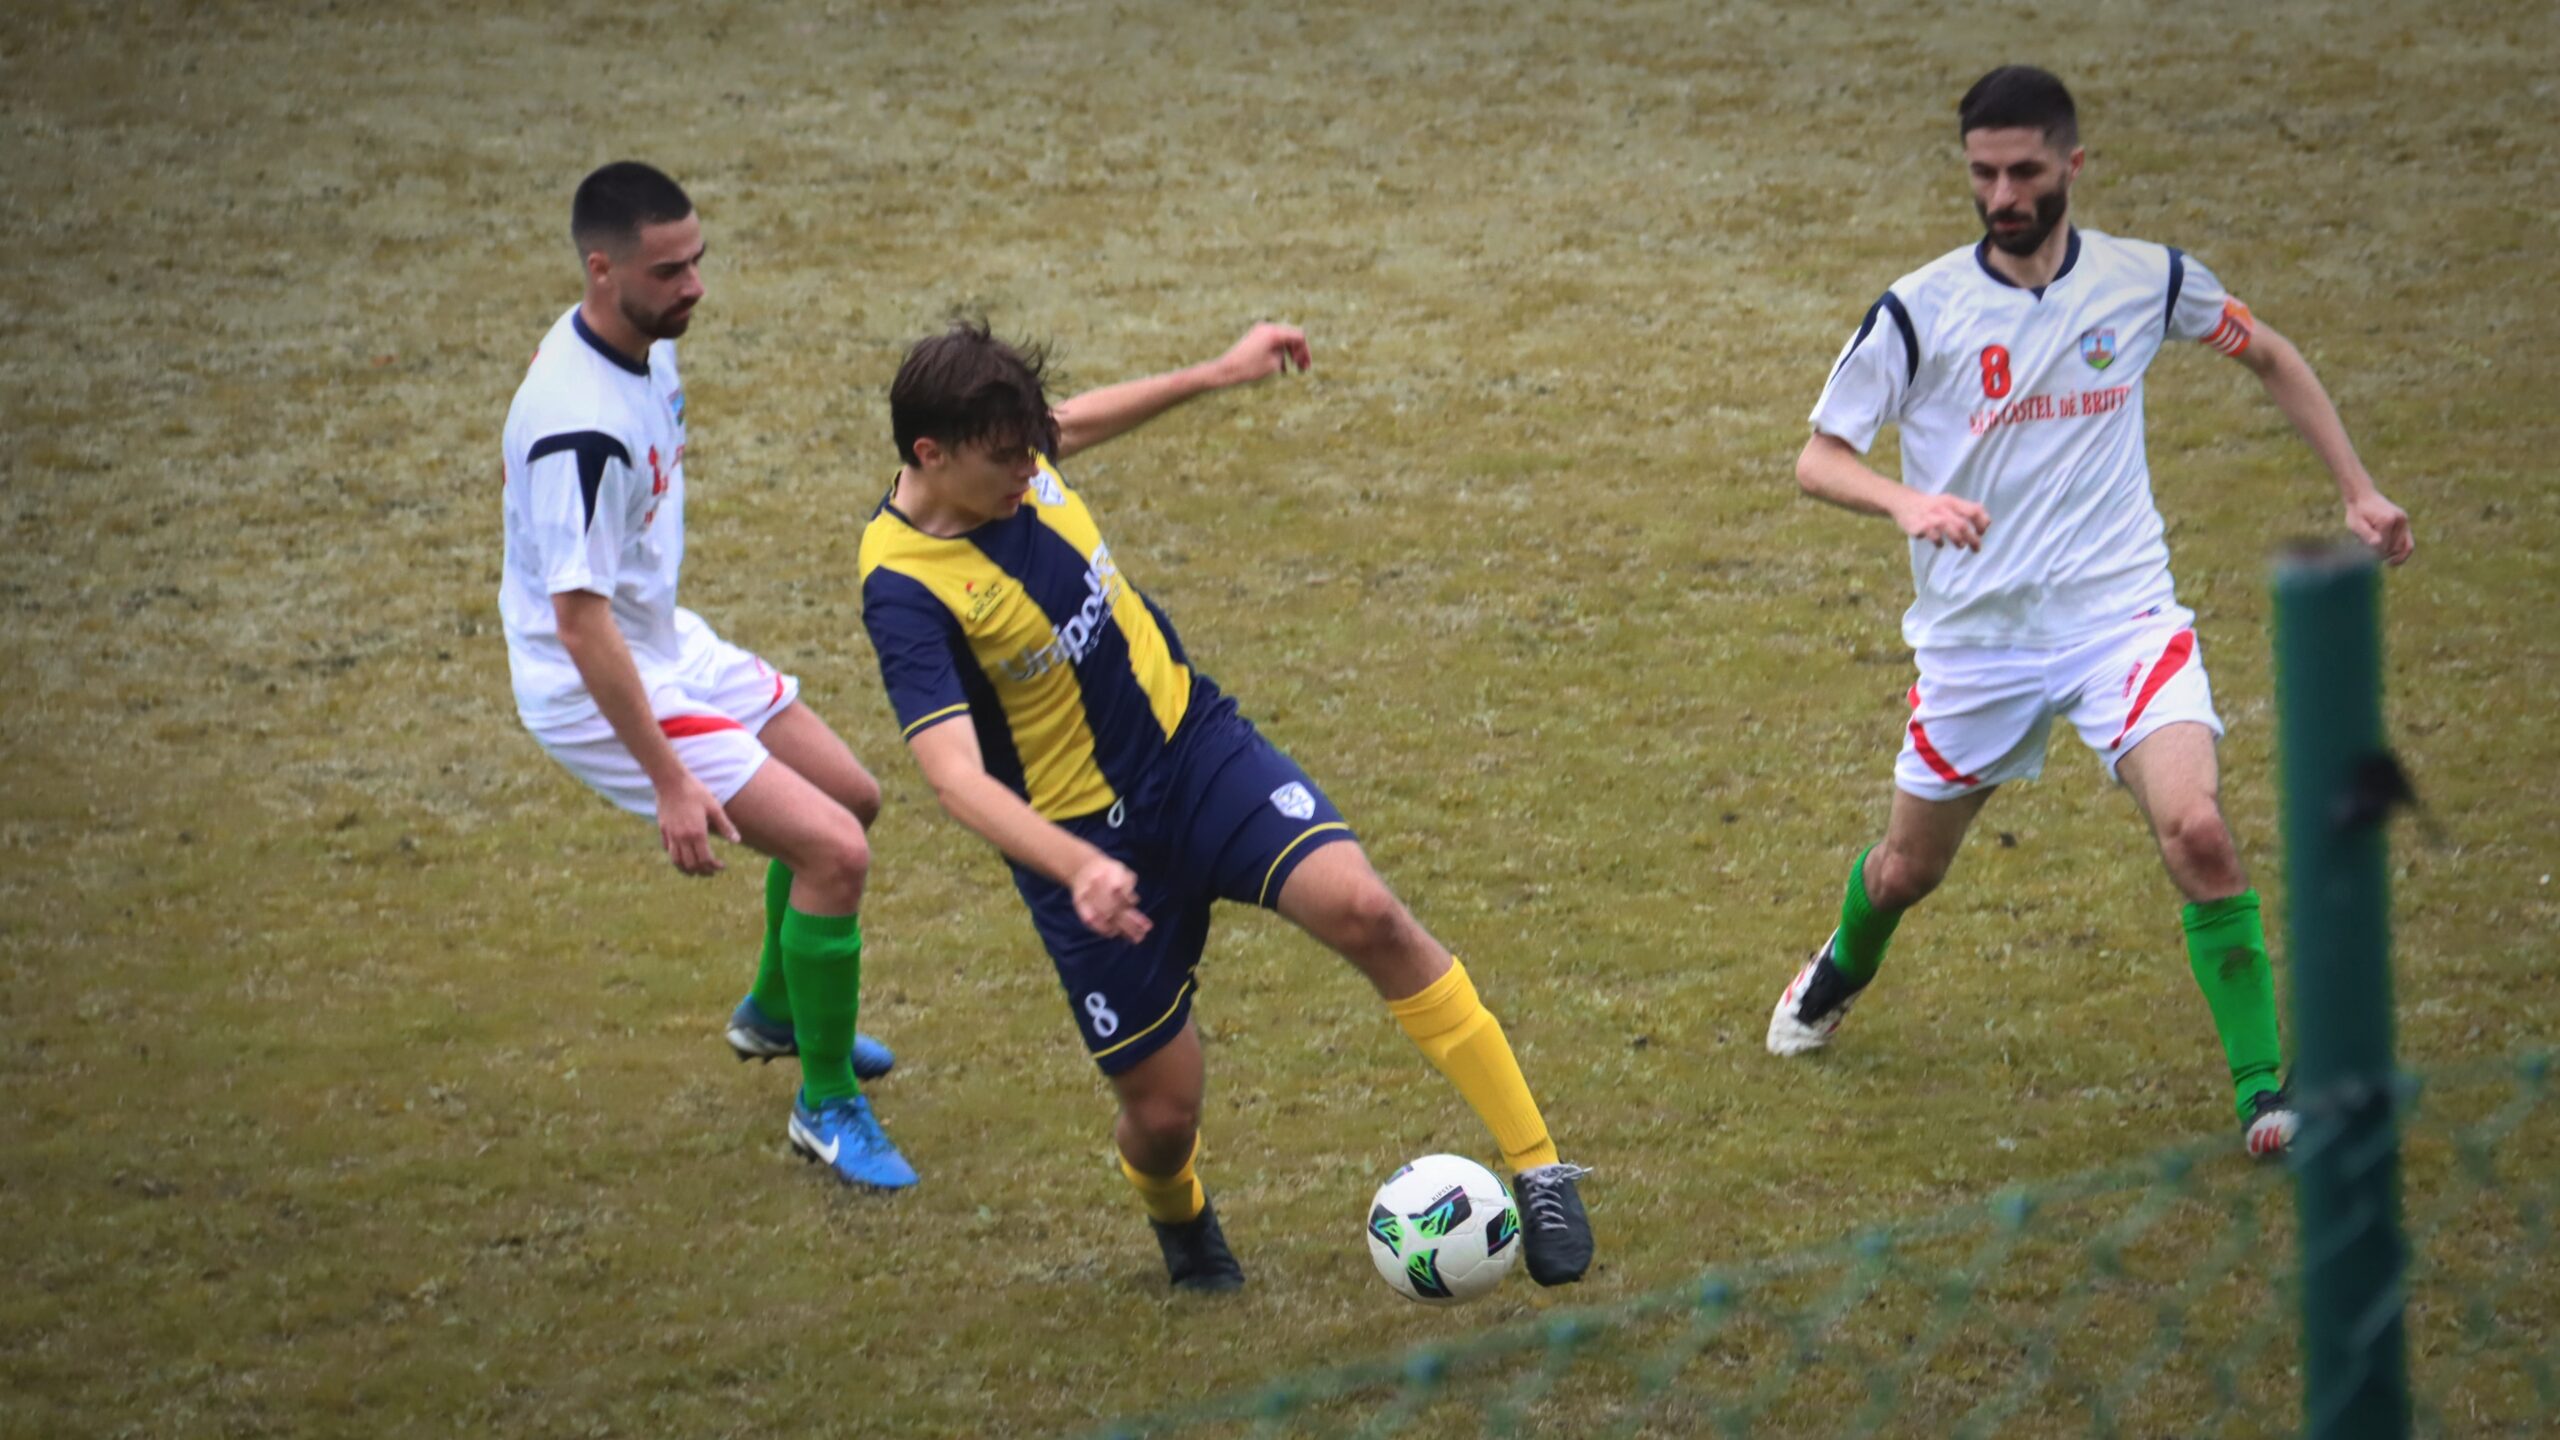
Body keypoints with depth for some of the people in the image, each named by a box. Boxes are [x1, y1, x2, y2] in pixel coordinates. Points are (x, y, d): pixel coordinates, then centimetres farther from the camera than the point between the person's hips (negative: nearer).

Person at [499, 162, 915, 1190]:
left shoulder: (644, 341, -2)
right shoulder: (580, 427, -32)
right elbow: (580, 621, -31)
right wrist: (669, 781, -30)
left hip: (669, 643, 10)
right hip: (599, 692, -10)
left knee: (853, 798, 21)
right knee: (833, 851, -16)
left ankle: (778, 1010, 46)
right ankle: (827, 1105, 2)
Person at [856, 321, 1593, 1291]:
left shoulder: (1006, 461, -6)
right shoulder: (904, 592, -26)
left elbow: (1074, 424, 22)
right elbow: (956, 776, -37)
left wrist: (1218, 373, 24)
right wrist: (1080, 870, -51)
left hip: (1193, 744, 5)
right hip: (1085, 838, -4)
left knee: (1363, 910, -21)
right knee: (1164, 1109, 2)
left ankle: (1539, 1170, -14)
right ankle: (1177, 1217, 42)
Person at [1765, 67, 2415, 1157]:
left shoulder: (2146, 280, -3)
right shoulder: (1919, 312, -9)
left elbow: (2269, 357, 15)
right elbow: (1818, 457, -7)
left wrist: (2357, 489, 10)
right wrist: (1906, 501, -28)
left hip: (2120, 611, 0)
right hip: (1976, 630, 0)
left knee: (2196, 830, -23)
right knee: (1909, 867, 15)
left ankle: (2263, 1091, -13)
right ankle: (1843, 968, 52)